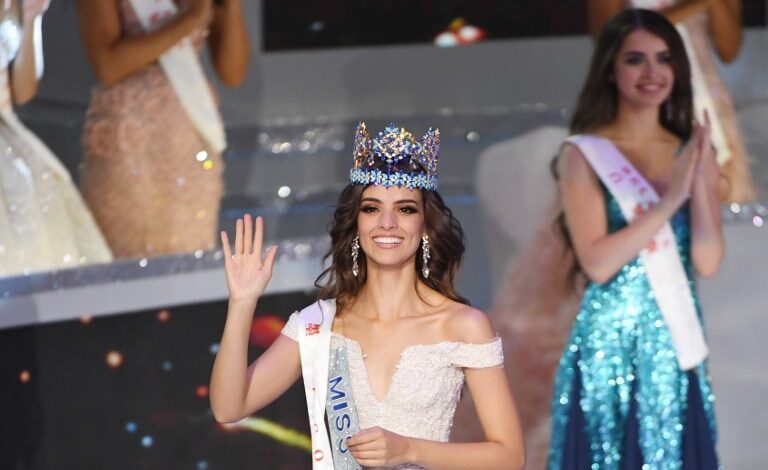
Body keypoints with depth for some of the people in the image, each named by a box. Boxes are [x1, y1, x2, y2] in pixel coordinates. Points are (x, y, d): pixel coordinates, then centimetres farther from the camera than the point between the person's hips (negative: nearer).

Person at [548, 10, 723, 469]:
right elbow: (597, 263, -14)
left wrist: (698, 180, -13)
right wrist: (667, 201, -19)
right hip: (611, 344, -4)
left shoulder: (693, 151, 6)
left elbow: (707, 262, -3)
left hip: (678, 343, 4)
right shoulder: (583, 155, -5)